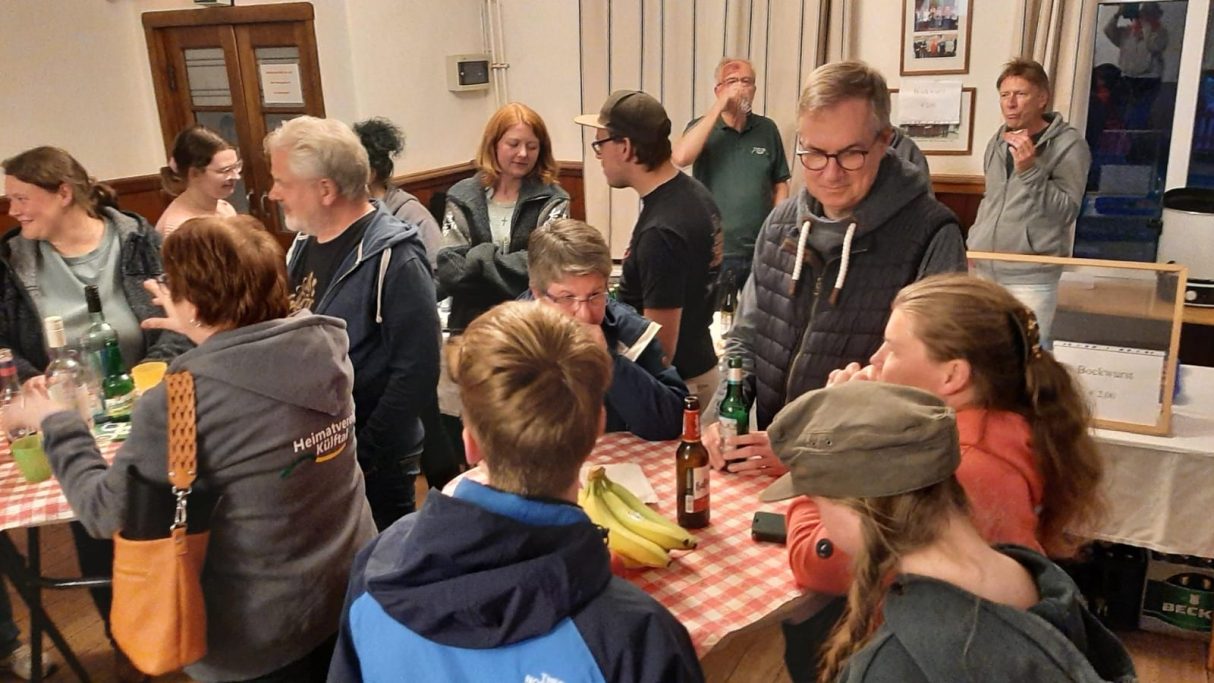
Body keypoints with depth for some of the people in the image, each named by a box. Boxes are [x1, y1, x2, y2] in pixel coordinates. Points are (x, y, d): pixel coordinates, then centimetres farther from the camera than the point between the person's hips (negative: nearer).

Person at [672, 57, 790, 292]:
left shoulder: (767, 129, 5)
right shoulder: (701, 127, 0)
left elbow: (780, 185, 10)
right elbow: (680, 158, -21)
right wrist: (718, 108, -19)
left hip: (759, 253, 2)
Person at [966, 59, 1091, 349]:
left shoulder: (1068, 144, -6)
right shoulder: (998, 141, 12)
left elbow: (1066, 211, -12)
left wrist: (1030, 170, -21)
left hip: (1030, 279, -5)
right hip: (983, 270, 6)